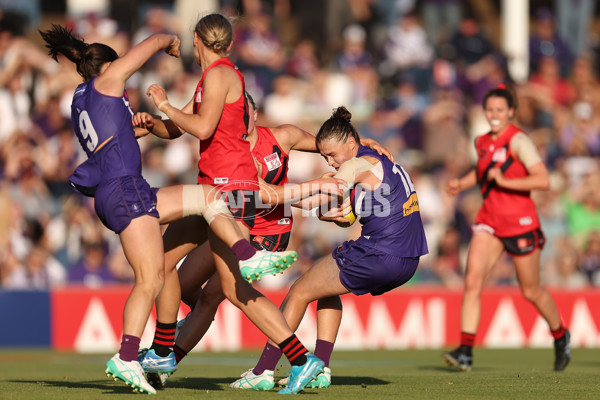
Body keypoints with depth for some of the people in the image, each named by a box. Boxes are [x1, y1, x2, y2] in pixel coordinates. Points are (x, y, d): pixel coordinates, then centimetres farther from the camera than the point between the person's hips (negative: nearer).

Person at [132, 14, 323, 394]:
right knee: (163, 256, 17)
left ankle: (302, 359, -18)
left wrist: (164, 104, -9)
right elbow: (174, 130, 22)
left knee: (234, 286, -14)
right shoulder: (212, 78, 19)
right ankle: (162, 353, 27)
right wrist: (151, 122, 2)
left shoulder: (220, 75, -10)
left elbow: (202, 128, -22)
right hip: (215, 187, 10)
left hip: (230, 186, -10)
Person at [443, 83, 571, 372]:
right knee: (472, 281, -14)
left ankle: (560, 336, 36)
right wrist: (462, 183, 13)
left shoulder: (518, 141, -13)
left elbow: (543, 180, -22)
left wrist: (504, 182, -27)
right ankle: (465, 352, -17)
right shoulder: (482, 142, 8)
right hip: (489, 221, 5)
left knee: (530, 291, 9)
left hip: (520, 223, -5)